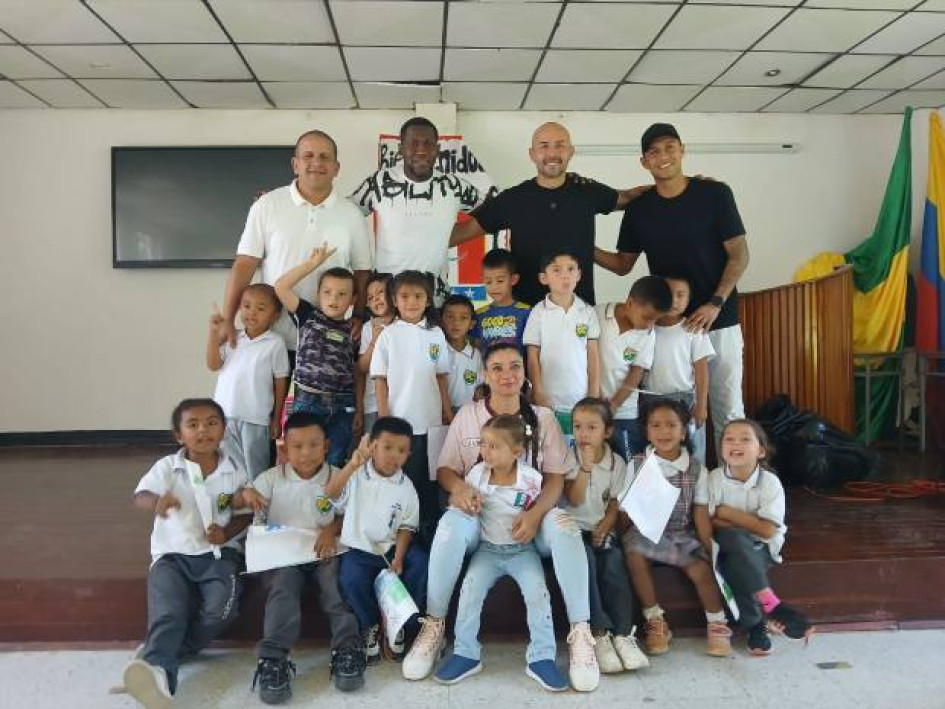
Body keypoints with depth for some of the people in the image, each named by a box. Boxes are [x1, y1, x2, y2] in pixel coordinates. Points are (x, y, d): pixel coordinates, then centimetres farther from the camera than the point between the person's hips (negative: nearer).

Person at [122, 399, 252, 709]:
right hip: (173, 555, 0)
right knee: (167, 614, -26)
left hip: (219, 554, 1)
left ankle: (154, 658, -18)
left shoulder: (235, 471, 3)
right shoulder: (167, 467, -2)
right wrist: (156, 502, -46)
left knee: (220, 609, -28)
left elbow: (246, 513, 7)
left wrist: (227, 532, -16)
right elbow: (140, 496, -20)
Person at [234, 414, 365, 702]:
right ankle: (273, 657, -39)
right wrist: (246, 493, -18)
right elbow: (236, 504, 6)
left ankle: (347, 649, -33)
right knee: (282, 587, -28)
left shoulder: (337, 478, 6)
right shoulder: (272, 478, 8)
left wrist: (331, 529, -15)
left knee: (336, 584, -28)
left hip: (324, 551, 0)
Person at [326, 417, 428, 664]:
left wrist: (398, 559, -14)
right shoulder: (356, 476, -8)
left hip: (392, 547, 3)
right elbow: (330, 493, -26)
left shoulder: (406, 487, -1)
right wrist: (352, 465, -41)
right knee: (351, 580, -30)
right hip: (359, 548, -2)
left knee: (422, 566, -20)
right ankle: (370, 626, 1)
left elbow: (406, 527, 1)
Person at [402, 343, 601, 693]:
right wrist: (458, 487, -17)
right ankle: (434, 625, -17)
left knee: (564, 526, -32)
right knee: (451, 525, -34)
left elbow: (556, 476, 1)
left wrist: (535, 514, -18)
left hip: (529, 514, 0)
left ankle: (580, 633, -22)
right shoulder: (467, 415, 7)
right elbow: (445, 469, 8)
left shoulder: (542, 417, 6)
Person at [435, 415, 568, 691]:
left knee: (537, 590, -23)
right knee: (470, 588, -21)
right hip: (488, 548, 2)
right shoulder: (477, 473, -5)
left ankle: (541, 658, -8)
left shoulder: (531, 479, -11)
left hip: (522, 549, -1)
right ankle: (466, 653, -4)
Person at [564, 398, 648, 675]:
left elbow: (615, 504, 6)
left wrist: (604, 528, -11)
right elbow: (574, 500, -9)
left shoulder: (617, 462, 8)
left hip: (602, 530, 2)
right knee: (586, 558, -32)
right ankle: (599, 633, -28)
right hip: (575, 527, -2)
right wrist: (586, 466, -19)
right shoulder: (569, 458, 1)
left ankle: (623, 633, -23)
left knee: (614, 561, -28)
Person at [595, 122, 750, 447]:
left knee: (728, 409, 2)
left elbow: (739, 254, -4)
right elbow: (623, 264, 13)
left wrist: (715, 303, -15)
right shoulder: (639, 208, 6)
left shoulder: (714, 194, -3)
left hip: (718, 320, -2)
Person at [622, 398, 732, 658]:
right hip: (646, 533, 0)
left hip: (683, 534, 1)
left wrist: (710, 549, -4)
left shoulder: (696, 469, 2)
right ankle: (655, 623, -11)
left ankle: (717, 625, 4)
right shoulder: (637, 466, 0)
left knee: (701, 568, -24)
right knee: (634, 555, -30)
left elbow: (701, 513, 2)